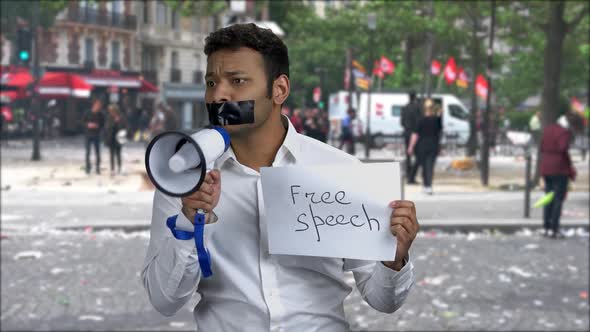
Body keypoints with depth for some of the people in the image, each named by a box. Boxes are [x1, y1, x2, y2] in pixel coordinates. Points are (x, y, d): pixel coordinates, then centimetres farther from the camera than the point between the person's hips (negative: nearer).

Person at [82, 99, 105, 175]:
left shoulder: (100, 115, -1)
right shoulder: (88, 113, -3)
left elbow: (103, 124, 5)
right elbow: (83, 121, 3)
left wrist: (98, 126, -14)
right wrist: (88, 125, -15)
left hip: (96, 135, 0)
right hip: (88, 135, 0)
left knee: (97, 152, 1)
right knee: (88, 152, 3)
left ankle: (98, 168, 7)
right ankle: (87, 168, 10)